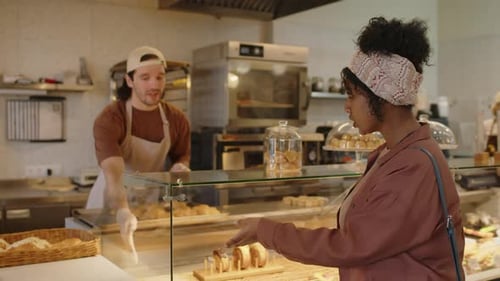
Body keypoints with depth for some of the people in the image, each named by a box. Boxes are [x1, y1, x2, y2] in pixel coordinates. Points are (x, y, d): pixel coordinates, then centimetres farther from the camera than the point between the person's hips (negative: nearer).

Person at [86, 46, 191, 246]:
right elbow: (113, 171, -35)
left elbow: (182, 156, 7)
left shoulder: (176, 119, -8)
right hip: (110, 207, -3)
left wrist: (180, 167, -16)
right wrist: (122, 210, -52)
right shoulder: (109, 119, -22)